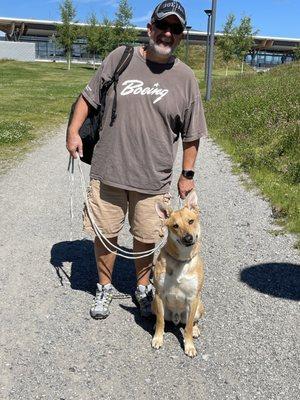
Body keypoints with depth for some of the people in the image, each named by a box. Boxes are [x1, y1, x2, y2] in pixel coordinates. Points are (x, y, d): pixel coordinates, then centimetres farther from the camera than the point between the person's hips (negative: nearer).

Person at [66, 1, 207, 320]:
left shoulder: (185, 77, 1)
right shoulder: (120, 57, 2)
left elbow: (191, 134, 6)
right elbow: (88, 97, 11)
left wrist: (187, 175, 6)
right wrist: (73, 131, -1)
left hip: (153, 178, 0)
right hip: (108, 171, 1)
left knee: (145, 238, 10)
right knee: (105, 233, 10)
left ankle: (142, 288, 36)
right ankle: (104, 288, 34)